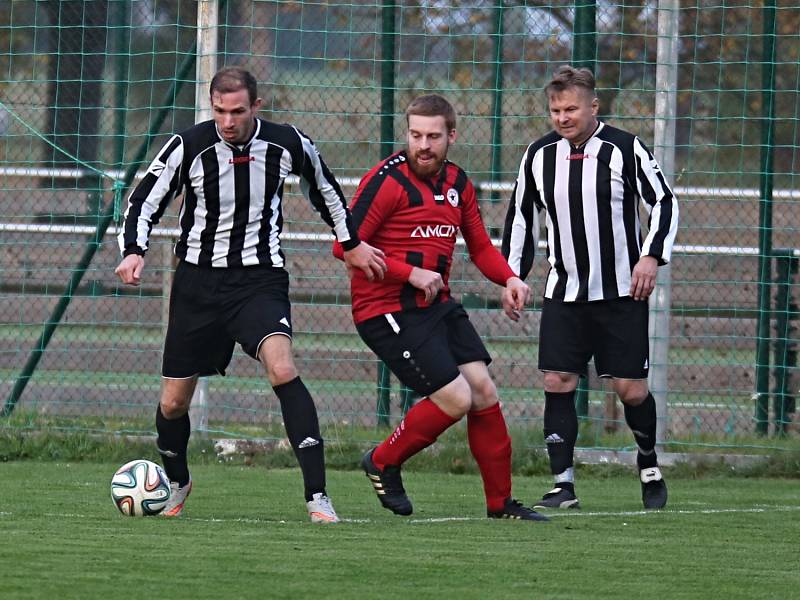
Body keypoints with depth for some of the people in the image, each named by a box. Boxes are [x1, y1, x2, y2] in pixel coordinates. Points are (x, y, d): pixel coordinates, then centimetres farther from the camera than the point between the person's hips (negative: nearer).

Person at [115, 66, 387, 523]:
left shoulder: (288, 145, -5)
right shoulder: (188, 148, -10)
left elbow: (324, 188, 15)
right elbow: (145, 201, 0)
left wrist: (352, 244, 23)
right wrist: (134, 252, -18)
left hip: (260, 279, -1)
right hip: (199, 280, 1)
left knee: (283, 369, -28)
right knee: (174, 402, 6)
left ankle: (318, 497, -28)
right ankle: (177, 484, 39)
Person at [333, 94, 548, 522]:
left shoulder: (457, 182, 10)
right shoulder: (388, 180, -14)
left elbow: (480, 246, 22)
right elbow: (344, 244, -17)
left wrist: (509, 280, 3)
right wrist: (411, 273, -20)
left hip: (437, 306, 7)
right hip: (387, 310, -7)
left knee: (483, 391, 1)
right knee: (455, 398, -13)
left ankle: (501, 503, 12)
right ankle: (383, 463, 10)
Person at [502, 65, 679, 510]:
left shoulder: (624, 149, -7)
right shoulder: (539, 156, 5)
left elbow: (664, 203, -2)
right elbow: (521, 219, 17)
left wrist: (651, 256, -14)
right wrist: (513, 276, 12)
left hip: (622, 292, -3)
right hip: (564, 291, 3)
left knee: (631, 387, -1)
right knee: (558, 382, -8)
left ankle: (649, 464, 26)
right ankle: (564, 487, -6)